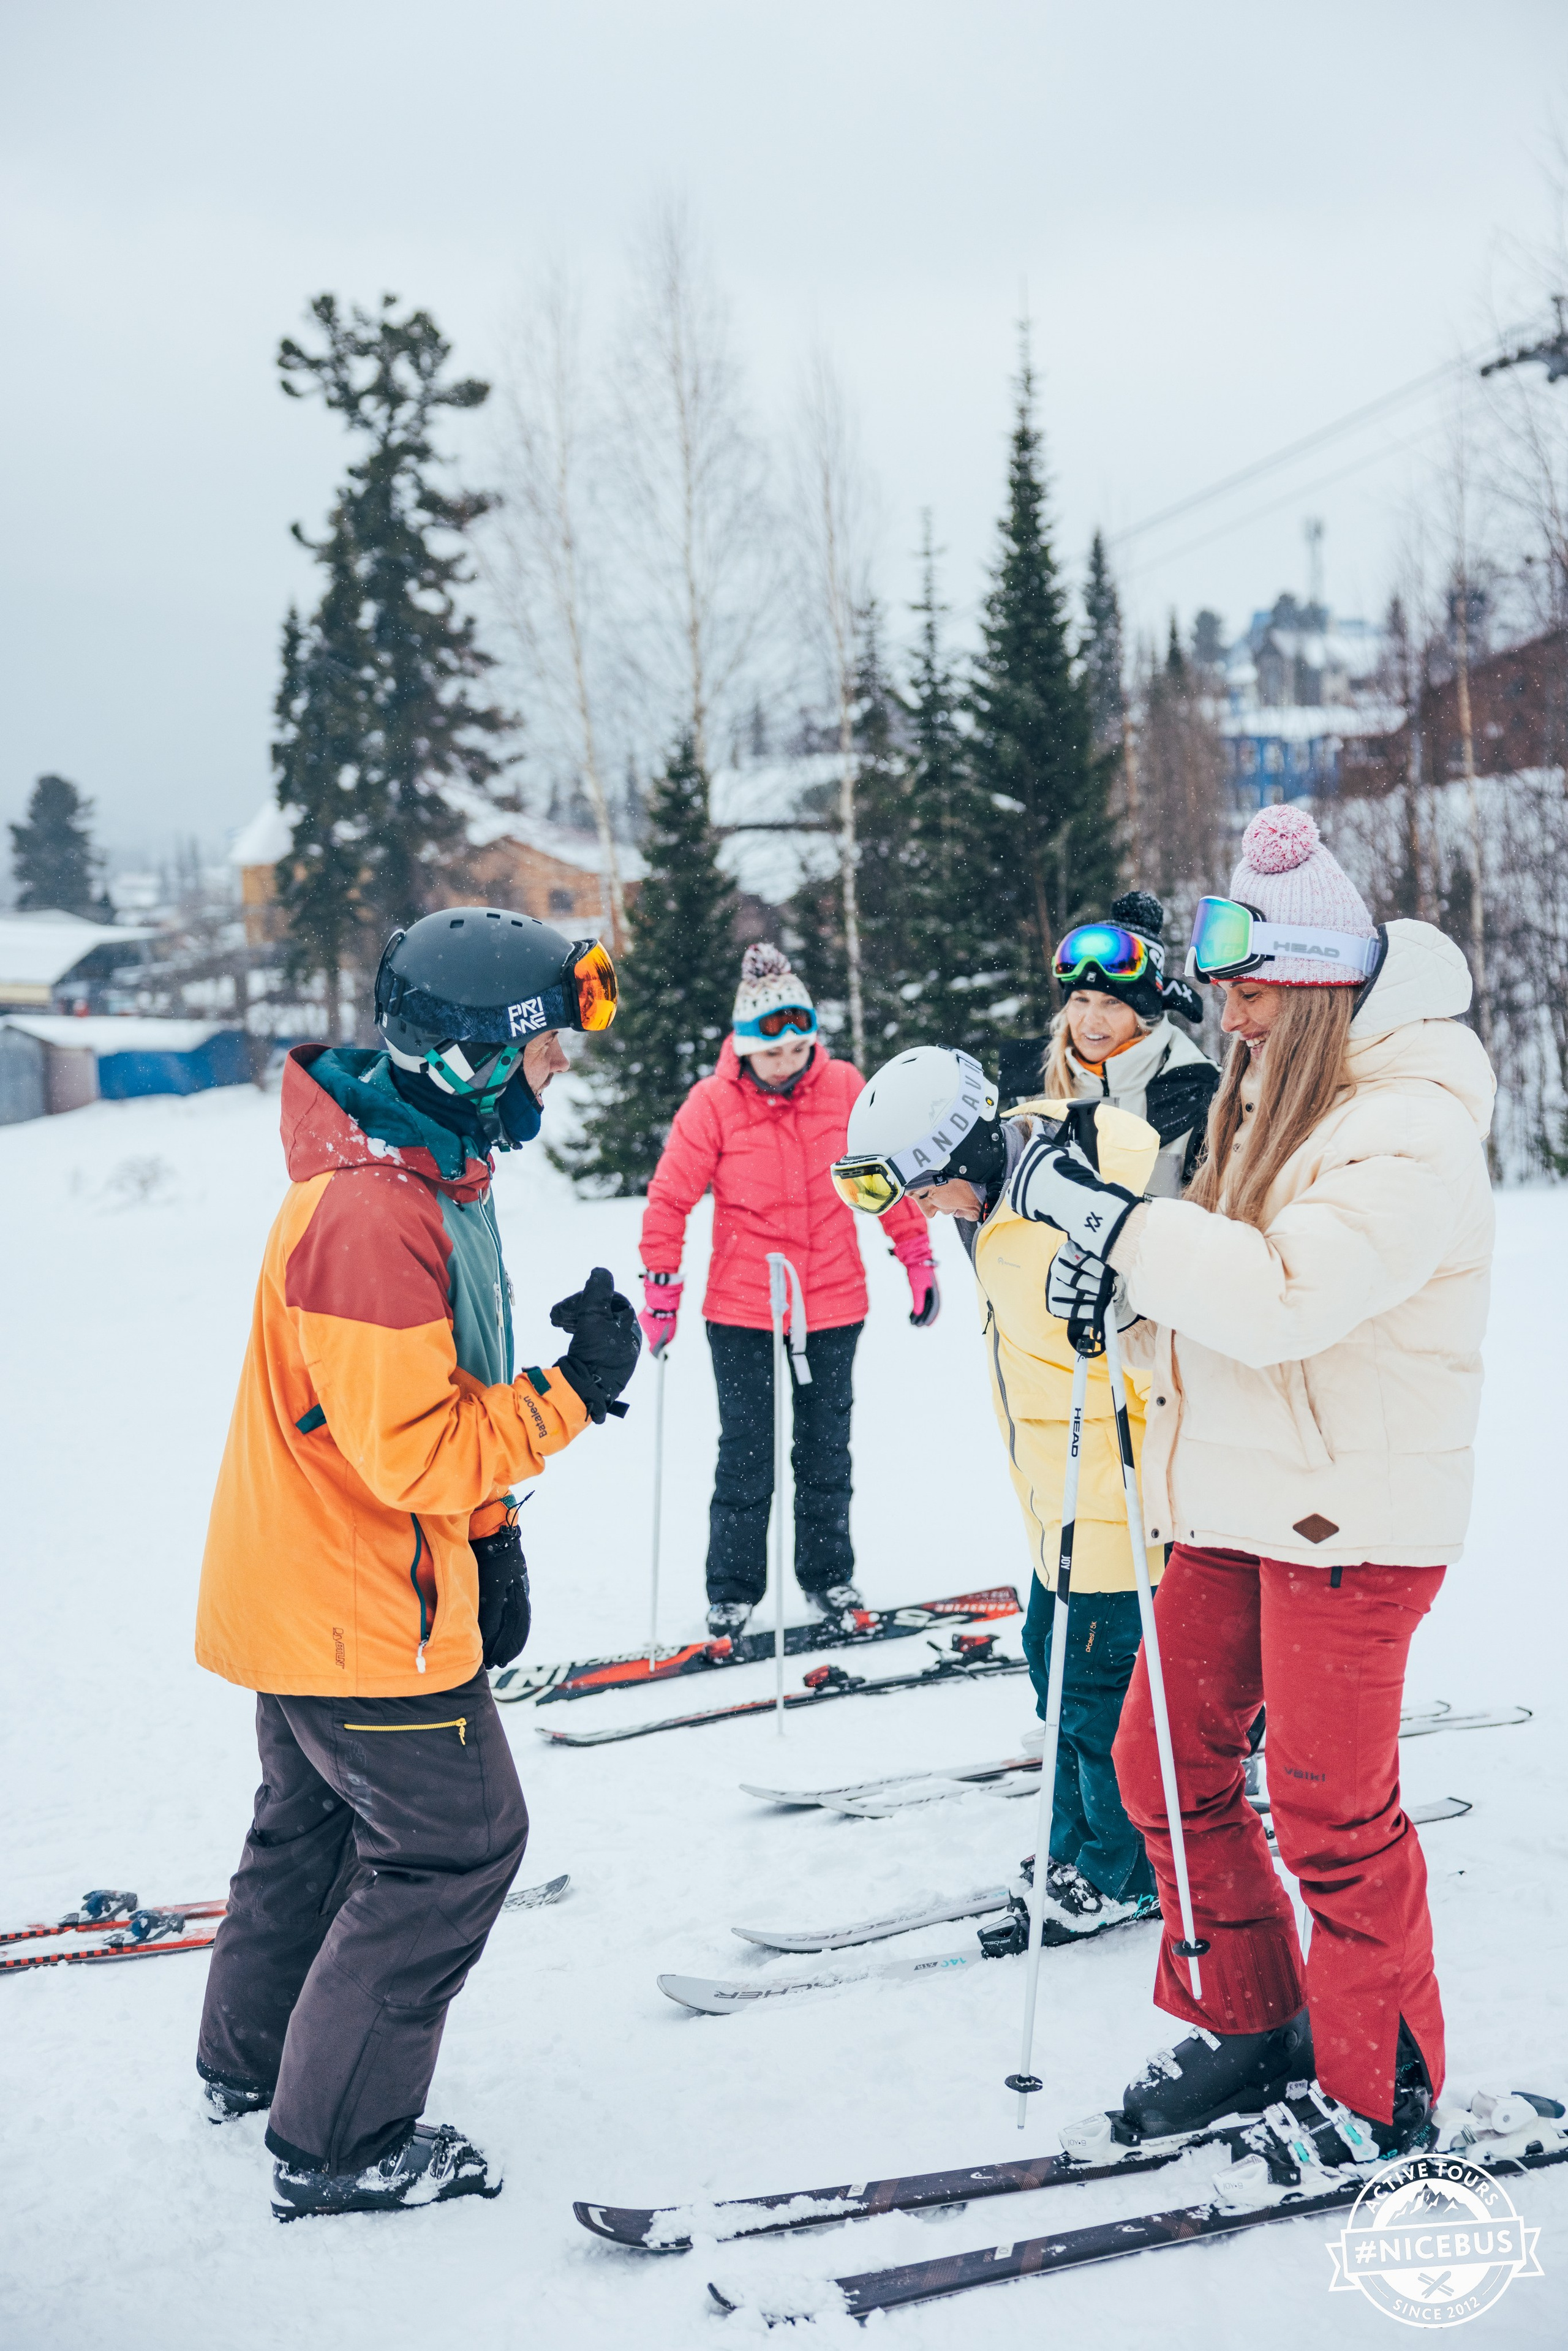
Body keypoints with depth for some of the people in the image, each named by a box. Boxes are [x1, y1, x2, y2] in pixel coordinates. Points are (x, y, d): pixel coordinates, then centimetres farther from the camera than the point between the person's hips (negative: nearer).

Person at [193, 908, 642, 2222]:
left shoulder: (422, 1175, 7)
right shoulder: (372, 1217, -28)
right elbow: (411, 1453, -29)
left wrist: (490, 1538, 15)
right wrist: (574, 1393, -23)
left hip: (303, 1601, 11)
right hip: (363, 1617, -11)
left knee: (316, 1819, 24)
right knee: (454, 1844, 1)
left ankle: (250, 2064, 44)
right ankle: (338, 2146, 13)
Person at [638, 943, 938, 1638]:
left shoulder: (844, 1086, -4)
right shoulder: (713, 1103, -10)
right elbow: (670, 1200, -4)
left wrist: (919, 1260, 9)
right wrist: (661, 1292, -6)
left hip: (834, 1306, 2)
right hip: (742, 1315, -2)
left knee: (826, 1451, 14)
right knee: (746, 1456, 5)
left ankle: (828, 1576, 30)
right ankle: (732, 1592, 19)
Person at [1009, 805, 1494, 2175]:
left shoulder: (1407, 1133, -17)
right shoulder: (1266, 1110, 13)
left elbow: (1283, 1294, -31)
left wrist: (1106, 1217, -27)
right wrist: (1119, 1289, -1)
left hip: (1351, 1517, -9)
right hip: (1236, 1499, 9)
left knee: (1331, 1811, 2)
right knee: (1167, 1760, 11)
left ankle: (1379, 2089, 22)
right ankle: (1250, 2025, 29)